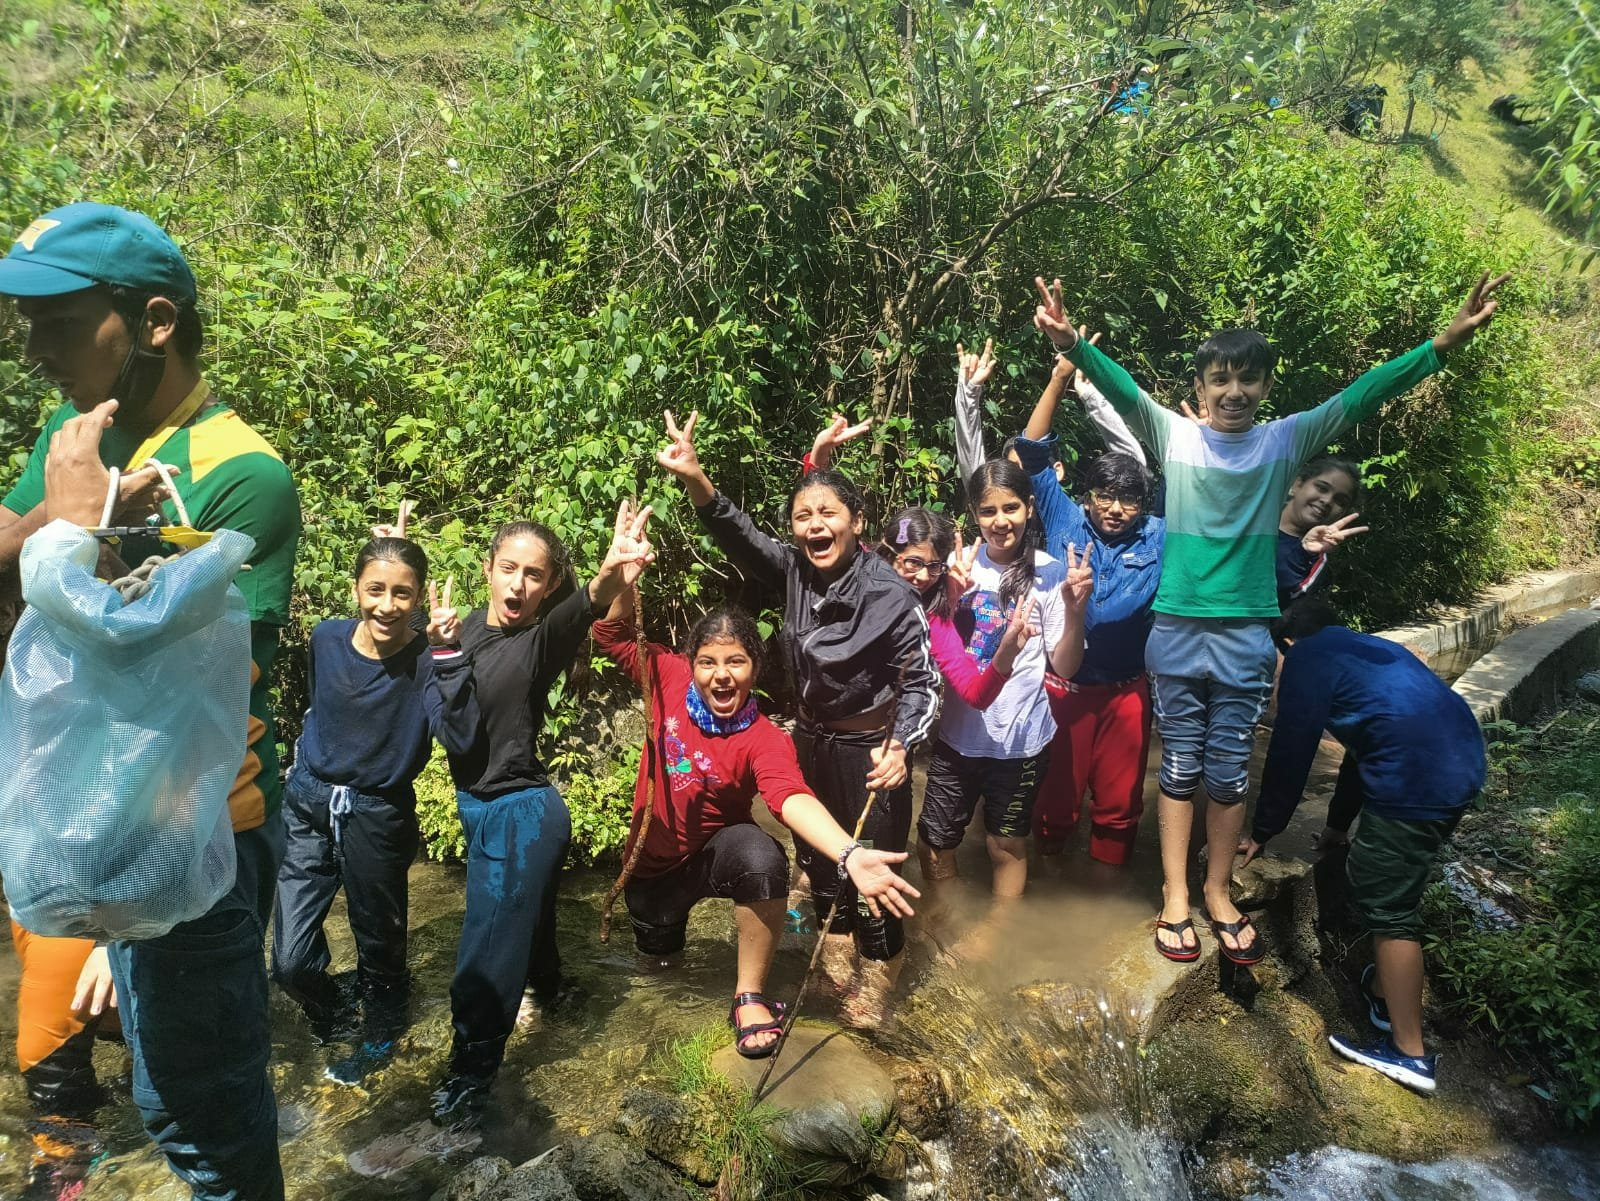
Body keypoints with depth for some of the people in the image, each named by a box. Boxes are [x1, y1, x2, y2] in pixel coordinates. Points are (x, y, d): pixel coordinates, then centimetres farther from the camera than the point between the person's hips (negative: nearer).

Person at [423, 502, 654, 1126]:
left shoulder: (542, 640, -19)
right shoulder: (465, 630, -2)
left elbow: (585, 606, -43)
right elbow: (459, 736, -8)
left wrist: (612, 577, -65)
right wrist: (444, 652, -18)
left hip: (519, 812, -7)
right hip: (479, 805, 7)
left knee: (487, 951, -6)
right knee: (525, 916, 30)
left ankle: (471, 1069, 10)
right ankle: (546, 983, 55)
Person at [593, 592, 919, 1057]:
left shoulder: (764, 740, -27)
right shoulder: (670, 677, -16)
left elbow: (794, 798, -45)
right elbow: (613, 633, -7)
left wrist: (851, 855, -63)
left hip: (716, 853, -4)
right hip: (653, 860, 4)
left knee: (761, 857, -37)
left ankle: (749, 996, -18)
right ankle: (667, 912, 54)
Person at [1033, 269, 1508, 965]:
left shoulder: (1286, 441, 1)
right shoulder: (1173, 436, -3)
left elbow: (1361, 397, -8)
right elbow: (1120, 389, -19)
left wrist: (1443, 345, -19)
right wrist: (1071, 344, -35)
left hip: (1246, 638, 1)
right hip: (1176, 632, -1)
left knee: (1230, 772, 10)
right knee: (1180, 767, 9)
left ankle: (1219, 892, 27)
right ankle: (1175, 896, 21)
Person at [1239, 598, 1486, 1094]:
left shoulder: (1308, 659, 3)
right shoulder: (1369, 647, 28)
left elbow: (1290, 752, 2)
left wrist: (1262, 832, 13)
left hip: (1417, 777, -9)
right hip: (1462, 760, 9)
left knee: (1388, 905, 1)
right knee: (1377, 877, 23)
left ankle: (1409, 1053, 8)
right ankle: (1386, 992, 34)